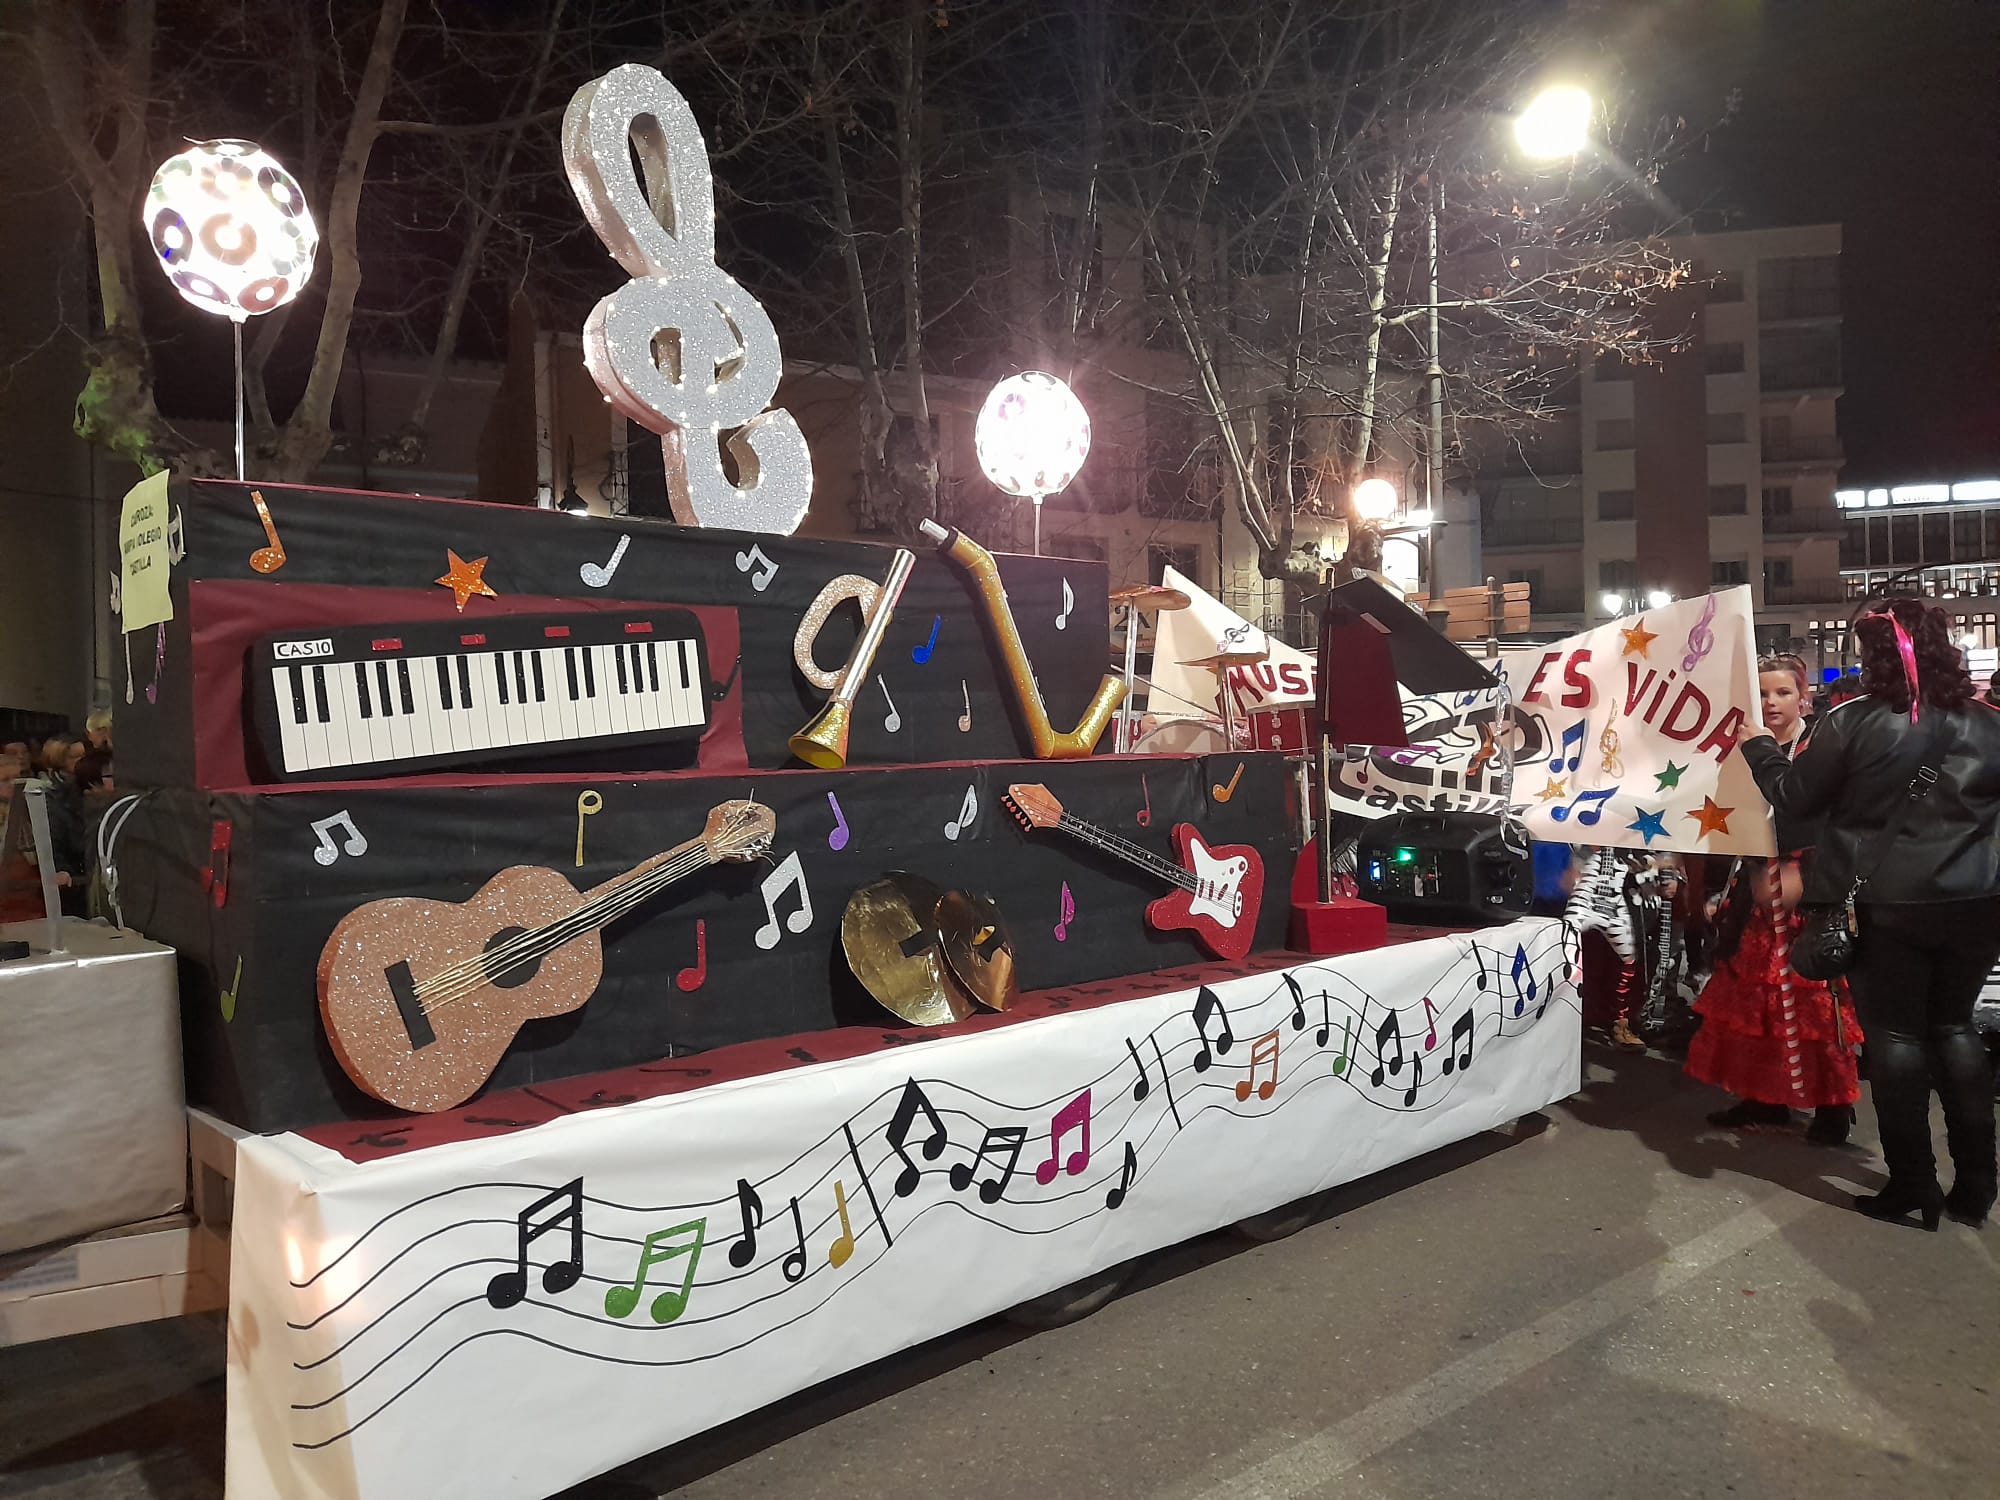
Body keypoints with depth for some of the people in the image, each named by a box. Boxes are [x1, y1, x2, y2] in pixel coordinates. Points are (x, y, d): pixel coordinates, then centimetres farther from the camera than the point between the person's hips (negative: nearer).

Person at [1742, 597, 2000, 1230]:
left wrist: (1757, 746, 11)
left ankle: (1912, 1185, 12)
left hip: (1887, 904, -4)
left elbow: (1795, 797, -3)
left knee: (1897, 1036, 7)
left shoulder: (1854, 723, -12)